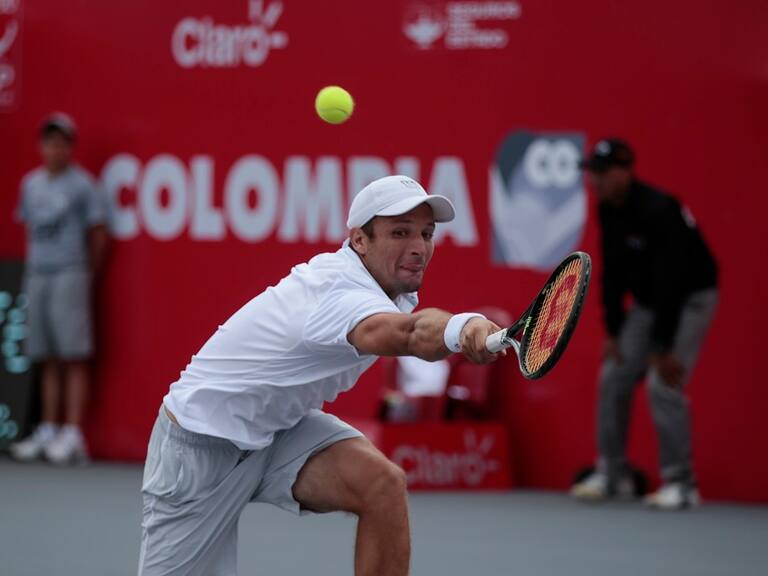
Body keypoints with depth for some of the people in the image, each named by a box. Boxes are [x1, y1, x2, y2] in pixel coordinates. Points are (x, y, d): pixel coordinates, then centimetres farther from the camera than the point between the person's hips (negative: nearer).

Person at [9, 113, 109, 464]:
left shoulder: (82, 185, -3)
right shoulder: (31, 184, 14)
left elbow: (98, 235, -1)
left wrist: (88, 274, 3)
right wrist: (34, 267, 14)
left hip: (69, 274, -6)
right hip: (37, 275, 6)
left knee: (74, 357, -8)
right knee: (48, 360, 7)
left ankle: (73, 434, -11)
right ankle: (48, 431, 9)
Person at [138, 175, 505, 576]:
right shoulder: (339, 294, -34)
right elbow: (407, 333, -61)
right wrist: (463, 328, -78)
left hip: (282, 427, 7)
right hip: (201, 444, -7)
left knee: (382, 483, -21)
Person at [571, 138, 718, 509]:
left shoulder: (657, 211, -29)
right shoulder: (608, 212, -4)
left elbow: (671, 282, -29)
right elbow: (612, 273, 4)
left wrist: (664, 348, -27)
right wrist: (613, 332, 0)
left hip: (690, 298, -8)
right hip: (648, 299, 8)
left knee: (664, 384, -18)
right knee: (614, 377, 3)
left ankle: (681, 483, -10)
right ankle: (612, 474, 13)